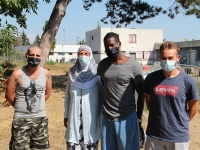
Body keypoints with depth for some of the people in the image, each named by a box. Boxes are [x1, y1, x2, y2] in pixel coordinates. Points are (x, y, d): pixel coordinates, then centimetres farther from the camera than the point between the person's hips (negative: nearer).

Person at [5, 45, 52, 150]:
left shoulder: (46, 73, 0)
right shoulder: (18, 74, -11)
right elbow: (9, 95, -3)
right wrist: (20, 106, 9)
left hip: (40, 118, 3)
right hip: (21, 119, -3)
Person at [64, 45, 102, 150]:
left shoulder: (97, 73, -3)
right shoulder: (72, 73, 6)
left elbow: (103, 95, 0)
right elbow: (68, 96, 11)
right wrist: (66, 115, 11)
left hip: (91, 116, -2)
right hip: (75, 116, 2)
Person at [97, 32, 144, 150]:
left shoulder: (133, 65, -9)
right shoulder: (102, 65, 4)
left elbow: (141, 94, -3)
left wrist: (139, 118, -1)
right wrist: (101, 111, 14)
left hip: (126, 118, -4)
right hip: (106, 118, 4)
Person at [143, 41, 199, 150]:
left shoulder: (188, 81, -10)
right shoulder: (151, 78, -4)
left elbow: (193, 107, 1)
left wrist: (181, 124, 5)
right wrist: (159, 119, 10)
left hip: (179, 137, -2)